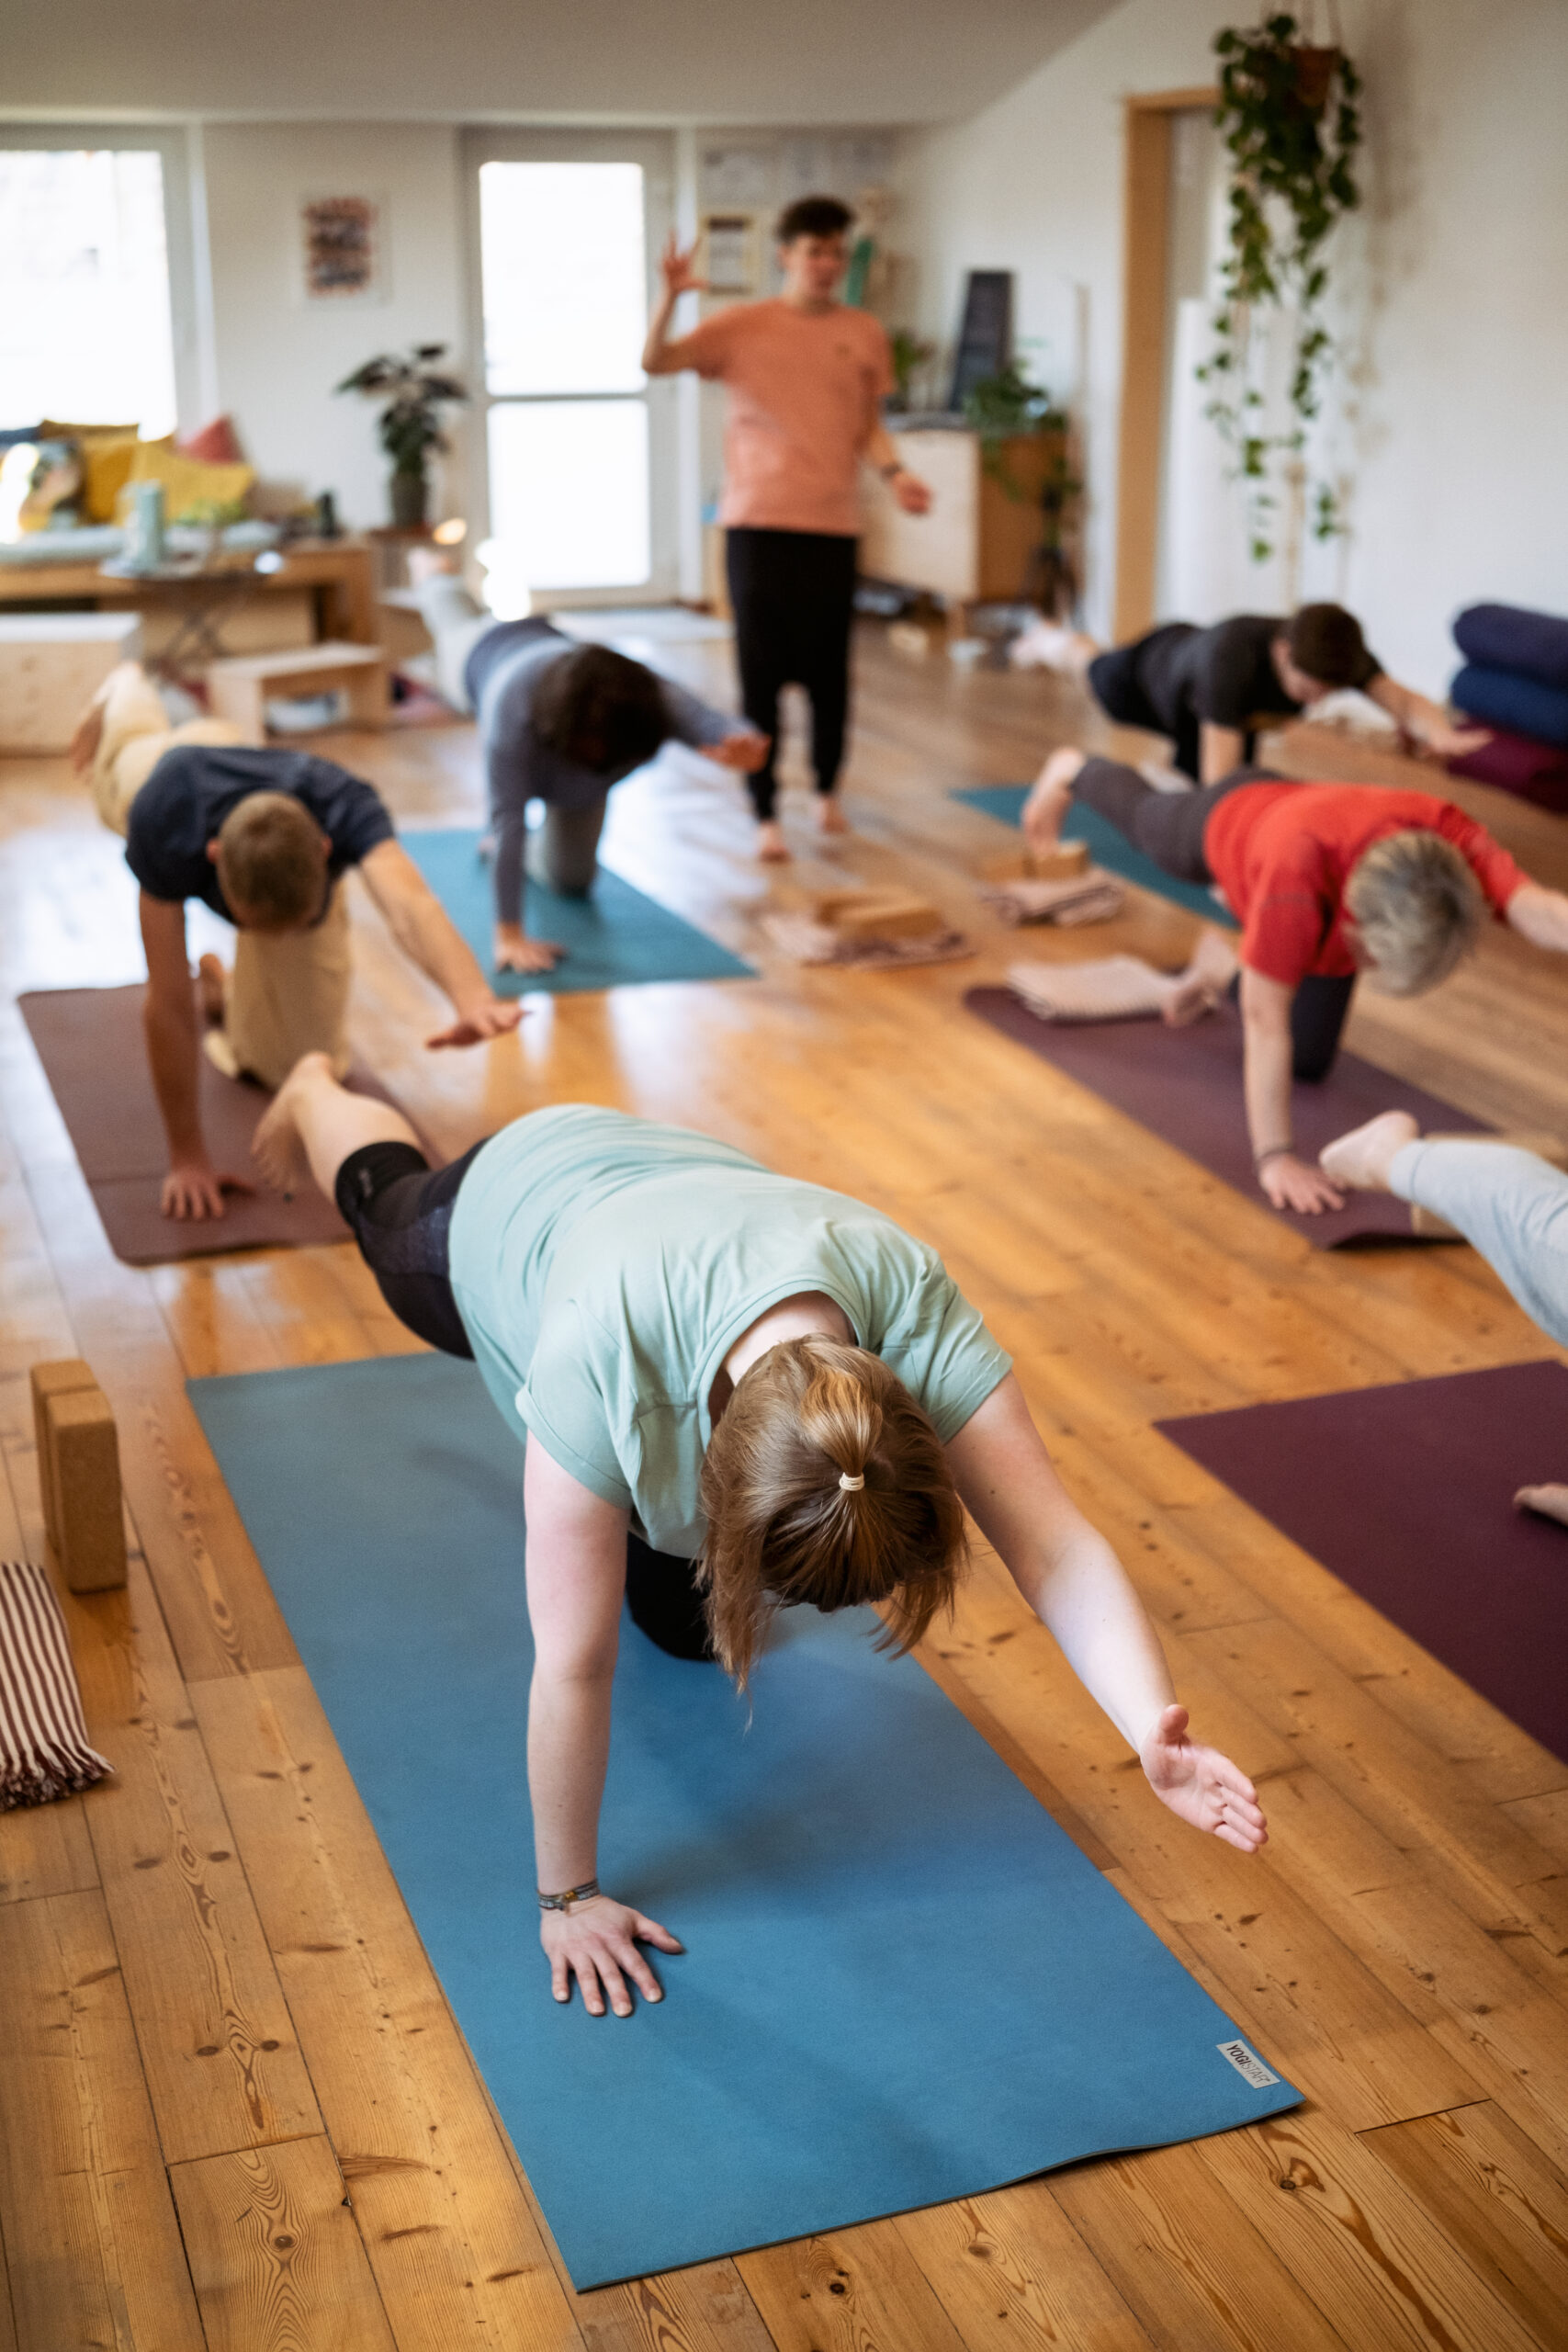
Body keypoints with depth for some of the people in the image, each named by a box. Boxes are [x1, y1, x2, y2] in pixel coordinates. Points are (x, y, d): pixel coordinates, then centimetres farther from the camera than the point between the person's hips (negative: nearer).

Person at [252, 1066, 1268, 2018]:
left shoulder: (919, 1315, -45)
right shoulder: (603, 1367, -51)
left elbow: (1057, 1547, -49)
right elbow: (574, 1666, -43)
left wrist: (1154, 1730, -65)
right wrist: (567, 1898, -33)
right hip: (512, 1212, -2)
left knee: (684, 1620, 12)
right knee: (389, 1200, 33)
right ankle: (316, 1093, 67)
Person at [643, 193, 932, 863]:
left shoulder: (865, 334, 9)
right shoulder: (743, 325, 1)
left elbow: (869, 427, 14)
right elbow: (655, 361, -6)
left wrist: (894, 473, -4)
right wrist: (670, 297, -22)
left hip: (833, 524, 2)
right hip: (759, 522, -2)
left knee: (828, 670, 6)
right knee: (761, 672, -1)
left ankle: (827, 790, 30)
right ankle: (765, 817, 7)